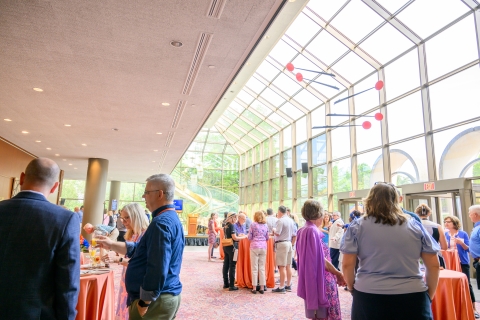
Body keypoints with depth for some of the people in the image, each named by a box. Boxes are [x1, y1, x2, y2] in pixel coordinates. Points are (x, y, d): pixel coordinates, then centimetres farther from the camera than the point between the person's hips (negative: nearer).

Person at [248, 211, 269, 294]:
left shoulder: (253, 225, -3)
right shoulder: (265, 225, 7)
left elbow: (249, 237, -2)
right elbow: (267, 238, 12)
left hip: (254, 247, -3)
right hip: (263, 247, 3)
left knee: (254, 268, 3)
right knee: (262, 268, 9)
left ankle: (254, 288, 7)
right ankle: (262, 287, 12)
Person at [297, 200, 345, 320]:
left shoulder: (302, 231, 9)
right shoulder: (313, 231, -19)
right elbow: (321, 259, -19)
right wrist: (337, 273, -7)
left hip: (310, 278, 9)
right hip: (321, 279, -9)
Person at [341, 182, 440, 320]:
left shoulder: (357, 226, -2)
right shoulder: (415, 226, 4)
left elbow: (347, 264, -5)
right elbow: (434, 266, 5)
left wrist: (352, 288, 11)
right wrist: (429, 295, 16)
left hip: (369, 297, -1)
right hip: (412, 297, 2)